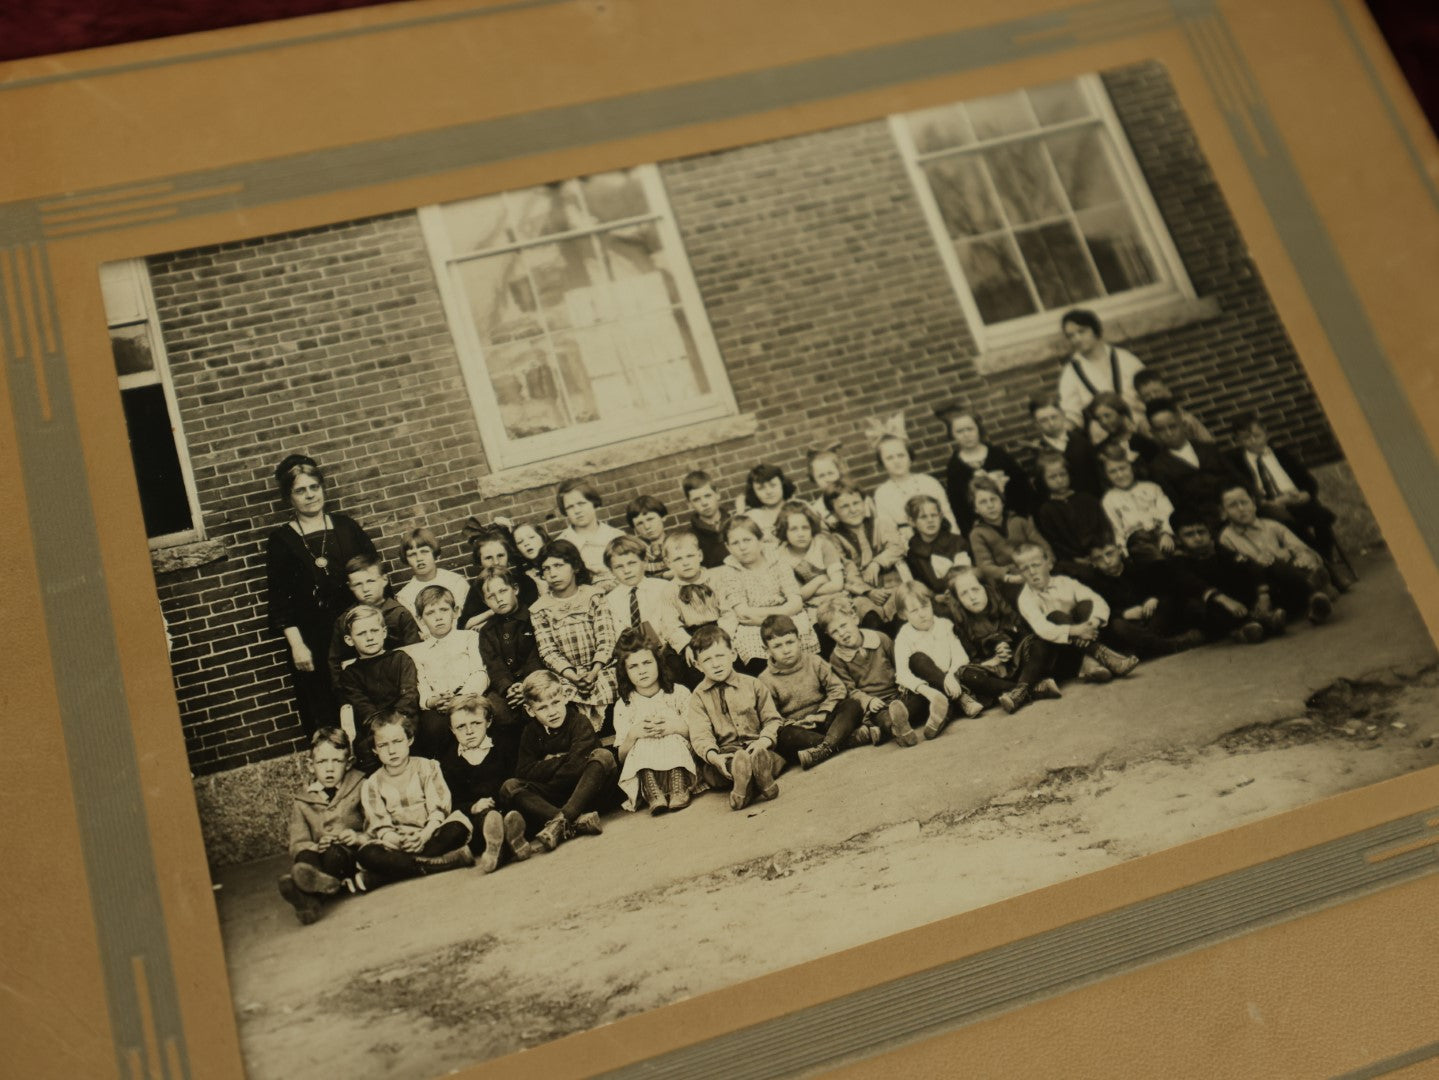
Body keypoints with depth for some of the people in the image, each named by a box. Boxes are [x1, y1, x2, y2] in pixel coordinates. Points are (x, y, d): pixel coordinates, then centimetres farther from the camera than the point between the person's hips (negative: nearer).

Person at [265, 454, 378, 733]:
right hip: (312, 639, -2)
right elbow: (278, 597, -2)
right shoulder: (281, 541, 2)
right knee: (323, 713, -2)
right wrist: (296, 644, -9)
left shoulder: (346, 526, 10)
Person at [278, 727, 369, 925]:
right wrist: (317, 846, -17)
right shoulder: (301, 802, 16)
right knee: (304, 856, -35)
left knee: (334, 853, -36)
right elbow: (298, 845, 5)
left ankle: (306, 894, -64)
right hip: (318, 855, 1)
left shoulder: (361, 788, 11)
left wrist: (359, 838, -15)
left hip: (354, 856, -1)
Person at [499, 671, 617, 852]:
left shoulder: (580, 722, -8)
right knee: (508, 787, -20)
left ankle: (561, 821, -42)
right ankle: (577, 822, -44)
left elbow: (576, 768, -22)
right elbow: (524, 772, -6)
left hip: (587, 792, -3)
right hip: (555, 797, 4)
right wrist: (561, 760, -12)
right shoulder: (531, 732, 6)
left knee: (603, 756, -29)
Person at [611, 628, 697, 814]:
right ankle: (652, 794, -48)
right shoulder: (623, 705, 5)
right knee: (643, 743, -28)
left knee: (672, 739, -28)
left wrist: (678, 727, -21)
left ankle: (678, 790, -43)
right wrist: (633, 734, -21)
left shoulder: (678, 693, 3)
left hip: (679, 763, 0)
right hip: (642, 769, 1)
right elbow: (621, 757, -1)